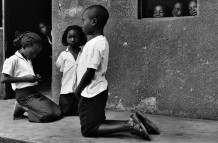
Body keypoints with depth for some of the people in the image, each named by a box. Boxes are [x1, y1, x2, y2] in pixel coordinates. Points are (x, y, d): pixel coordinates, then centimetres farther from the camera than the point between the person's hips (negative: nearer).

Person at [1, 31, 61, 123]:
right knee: (48, 114, -24)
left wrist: (36, 78, 3)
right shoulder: (13, 60, -7)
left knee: (57, 112, -3)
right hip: (24, 95, -9)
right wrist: (25, 78, -17)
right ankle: (21, 108, -1)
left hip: (35, 92, 9)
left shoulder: (28, 60, 19)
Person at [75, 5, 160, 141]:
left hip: (91, 93, -9)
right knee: (99, 124, 19)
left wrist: (78, 90, -7)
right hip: (99, 90, 9)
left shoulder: (94, 44, -20)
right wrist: (81, 89, 14)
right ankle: (133, 121, 8)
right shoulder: (103, 41, 9)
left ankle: (130, 126, -14)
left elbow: (90, 72, -20)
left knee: (88, 130, -4)